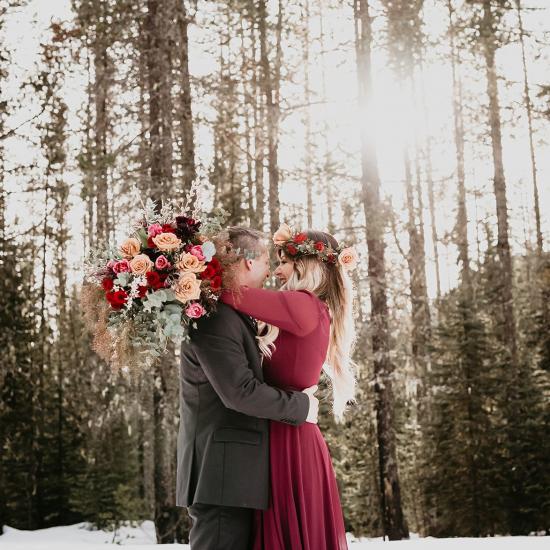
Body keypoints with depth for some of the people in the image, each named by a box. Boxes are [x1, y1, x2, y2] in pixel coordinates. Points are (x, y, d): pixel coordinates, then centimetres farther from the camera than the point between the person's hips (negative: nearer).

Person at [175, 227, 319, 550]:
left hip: (237, 475, 10)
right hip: (222, 474, -10)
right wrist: (300, 406, -10)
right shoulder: (214, 316, -15)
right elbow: (239, 391, -22)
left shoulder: (236, 316, 18)